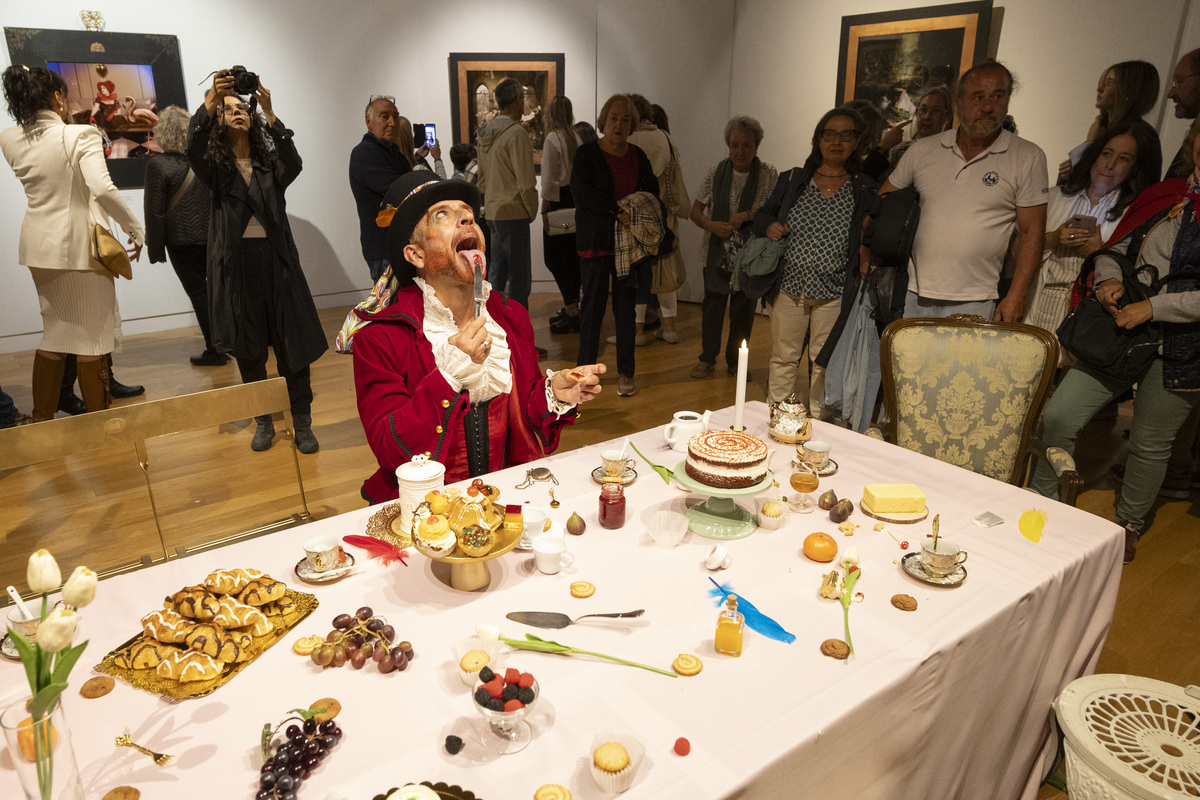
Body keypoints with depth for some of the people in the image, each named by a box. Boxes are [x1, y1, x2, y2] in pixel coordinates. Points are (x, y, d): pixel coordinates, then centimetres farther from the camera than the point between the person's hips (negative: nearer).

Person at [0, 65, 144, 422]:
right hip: (80, 245, -6)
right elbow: (103, 188, -26)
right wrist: (136, 230, -16)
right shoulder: (80, 135, -14)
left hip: (39, 244, 7)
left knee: (55, 330, 17)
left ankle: (42, 420, 23)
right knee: (92, 334, 4)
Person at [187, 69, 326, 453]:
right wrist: (211, 99, -28)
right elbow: (194, 149, -16)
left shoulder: (270, 163, 9)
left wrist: (269, 113, -23)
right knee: (247, 348, 6)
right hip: (235, 263, 0)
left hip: (276, 260, 0)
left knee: (292, 343, -2)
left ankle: (302, 424, 8)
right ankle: (263, 422, 21)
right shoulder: (215, 167, 6)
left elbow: (293, 164, -14)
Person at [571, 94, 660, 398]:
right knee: (592, 306, -1)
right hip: (595, 241, -3)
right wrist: (617, 212, -19)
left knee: (626, 307, 5)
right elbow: (581, 191, -13)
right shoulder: (586, 153, 0)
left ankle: (625, 373, 13)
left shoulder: (638, 156, 12)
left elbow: (652, 192, 13)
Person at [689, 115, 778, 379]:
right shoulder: (715, 171, 1)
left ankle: (736, 361, 25)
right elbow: (695, 210, 4)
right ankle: (707, 359, 25)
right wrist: (711, 225, -16)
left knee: (743, 311, 8)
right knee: (712, 307, 9)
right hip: (717, 254, 1)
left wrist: (748, 215, -22)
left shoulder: (769, 175, -4)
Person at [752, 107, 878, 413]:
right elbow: (763, 214, 16)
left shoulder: (865, 190, 3)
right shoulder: (792, 180, 7)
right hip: (789, 287, 1)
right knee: (783, 358, 10)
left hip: (834, 294, -1)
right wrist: (768, 226, -6)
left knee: (824, 363, 6)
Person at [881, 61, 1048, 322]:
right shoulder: (922, 150, 7)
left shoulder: (1028, 158, 2)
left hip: (974, 302, -2)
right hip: (912, 296, 2)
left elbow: (1032, 232, 0)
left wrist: (1016, 296, -7)